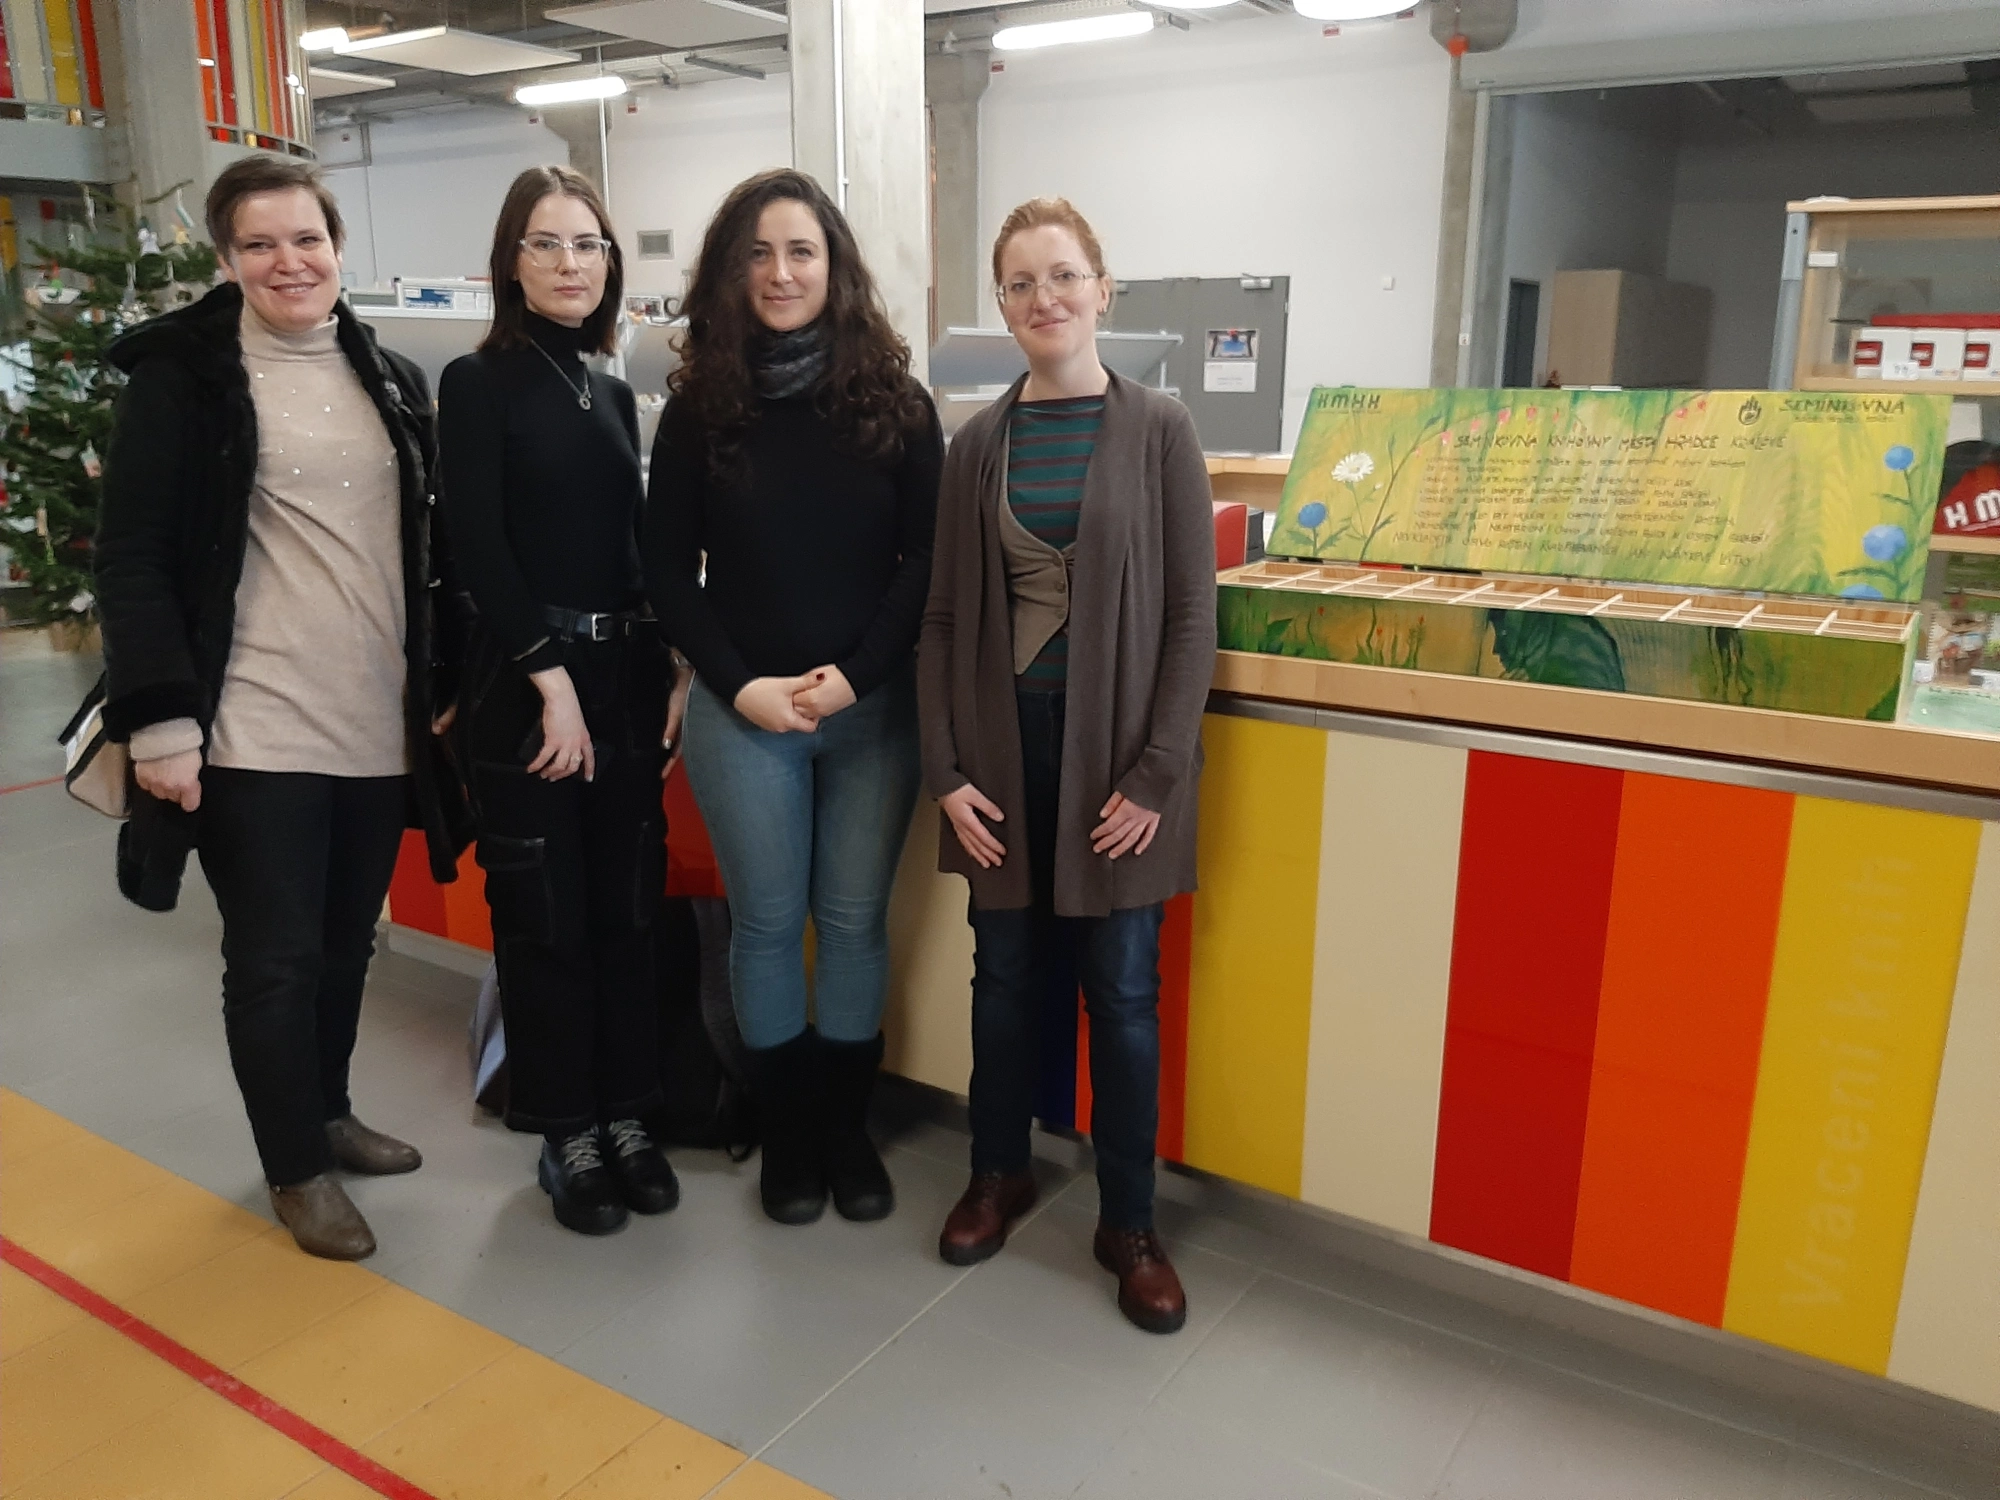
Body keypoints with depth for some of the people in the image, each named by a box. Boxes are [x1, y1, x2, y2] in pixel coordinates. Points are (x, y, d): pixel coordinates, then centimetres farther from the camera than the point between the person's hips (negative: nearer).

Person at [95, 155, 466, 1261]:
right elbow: (131, 560, -8)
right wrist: (160, 718, -15)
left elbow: (426, 547, 16)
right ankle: (296, 1166, 23)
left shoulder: (388, 379, 11)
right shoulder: (181, 378, -5)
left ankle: (327, 1114, 36)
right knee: (275, 954, 5)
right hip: (254, 733, -5)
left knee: (346, 943, 16)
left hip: (380, 726, 5)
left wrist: (443, 682, 14)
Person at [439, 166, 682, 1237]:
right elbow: (481, 553, -10)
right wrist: (554, 680, -15)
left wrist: (666, 671, 4)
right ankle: (566, 1135, 19)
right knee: (543, 919, 4)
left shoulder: (612, 393, 14)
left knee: (625, 909, 10)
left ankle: (625, 1115, 24)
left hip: (625, 678, 5)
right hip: (525, 686, -5)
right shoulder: (478, 384, -3)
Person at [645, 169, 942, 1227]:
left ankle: (847, 1125, 25)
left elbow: (926, 559, -1)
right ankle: (786, 1130, 25)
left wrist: (855, 676, -12)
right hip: (741, 712, 0)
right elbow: (669, 573, 2)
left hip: (874, 708, 0)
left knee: (854, 920, 8)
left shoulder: (894, 402, 1)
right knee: (767, 923, 7)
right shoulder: (699, 408, 2)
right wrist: (742, 685, -9)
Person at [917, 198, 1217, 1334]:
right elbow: (944, 616, 5)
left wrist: (1157, 773, -11)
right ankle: (1000, 1174, 34)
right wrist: (947, 770, -2)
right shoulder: (979, 443, 6)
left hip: (1115, 749, -2)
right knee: (1007, 971, 13)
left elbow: (1193, 614, -5)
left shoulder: (1158, 430, -2)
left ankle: (1129, 1223, 21)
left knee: (1122, 990, 4)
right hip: (1005, 741, 3)